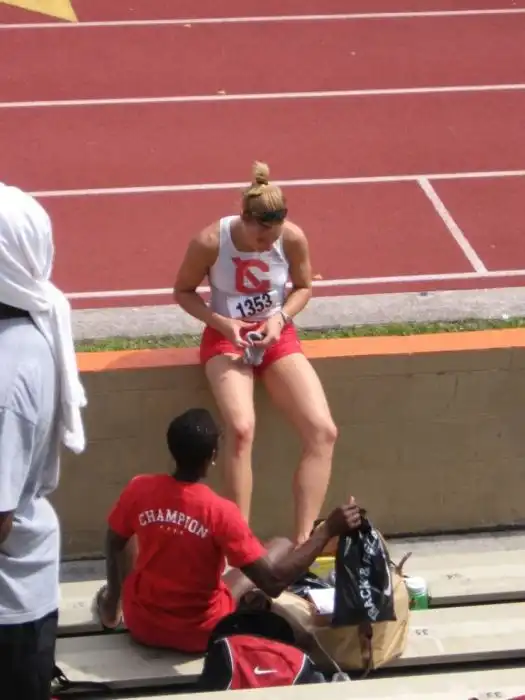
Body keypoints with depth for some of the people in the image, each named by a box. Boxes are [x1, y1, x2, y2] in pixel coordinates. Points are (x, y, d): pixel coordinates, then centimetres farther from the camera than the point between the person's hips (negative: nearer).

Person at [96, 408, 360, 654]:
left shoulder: (139, 489, -16)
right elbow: (272, 583, -25)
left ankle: (114, 607, 29)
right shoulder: (221, 512, -28)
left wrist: (112, 599, 21)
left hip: (141, 625, 3)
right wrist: (328, 530, -23)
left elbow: (114, 543, 3)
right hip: (201, 634, -3)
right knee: (282, 545, 11)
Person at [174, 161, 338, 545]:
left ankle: (303, 540, -11)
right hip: (226, 337, -3)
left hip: (277, 335, 3)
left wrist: (280, 318, -15)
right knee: (241, 429, -31)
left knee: (323, 431, -15)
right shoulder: (211, 241, -19)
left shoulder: (293, 238, -13)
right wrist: (223, 323, -19)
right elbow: (183, 291, -4)